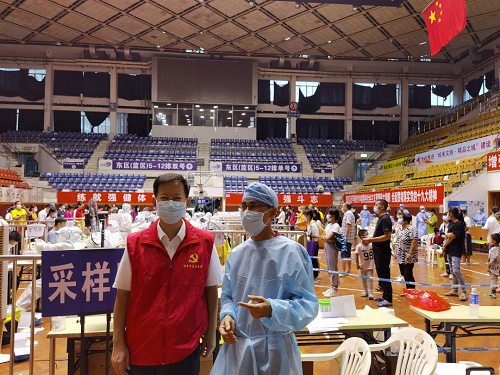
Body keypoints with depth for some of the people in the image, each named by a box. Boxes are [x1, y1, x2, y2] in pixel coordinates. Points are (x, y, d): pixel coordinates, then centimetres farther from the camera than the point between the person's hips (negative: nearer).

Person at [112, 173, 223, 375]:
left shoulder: (205, 243, -7)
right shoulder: (135, 243, -6)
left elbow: (211, 290, 1)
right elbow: (122, 295, -2)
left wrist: (211, 333, 3)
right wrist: (118, 344, -2)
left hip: (186, 351, 0)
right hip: (140, 350, 1)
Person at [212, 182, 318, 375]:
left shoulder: (291, 252, -13)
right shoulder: (236, 253, 3)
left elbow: (308, 304, -14)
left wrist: (271, 310, -29)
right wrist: (227, 315, -7)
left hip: (274, 351, -4)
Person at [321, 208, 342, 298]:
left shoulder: (336, 226, -14)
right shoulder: (329, 225, 12)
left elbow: (328, 237, -21)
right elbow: (322, 236, 8)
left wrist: (325, 236, -1)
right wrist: (327, 238, -10)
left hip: (332, 248, -9)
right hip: (327, 247, 9)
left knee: (333, 268, -3)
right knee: (329, 268, 14)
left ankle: (335, 290, 4)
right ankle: (332, 287, 24)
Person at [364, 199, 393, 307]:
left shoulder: (385, 219, -17)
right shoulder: (381, 218, 15)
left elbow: (387, 236, -24)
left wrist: (372, 239, -22)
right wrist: (372, 239, 16)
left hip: (383, 252, -10)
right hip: (379, 252, 10)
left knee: (384, 275, -4)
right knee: (381, 274, 17)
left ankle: (388, 300, 3)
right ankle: (385, 296, 28)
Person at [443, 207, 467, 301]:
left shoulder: (459, 223, -14)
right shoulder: (451, 223, 13)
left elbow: (452, 237, -14)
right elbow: (448, 235, 13)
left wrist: (445, 245, -3)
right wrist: (448, 235, -9)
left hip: (456, 251, -9)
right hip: (450, 250, 9)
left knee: (456, 271, -13)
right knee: (453, 271, 14)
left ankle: (464, 292, -4)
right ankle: (455, 291, 22)